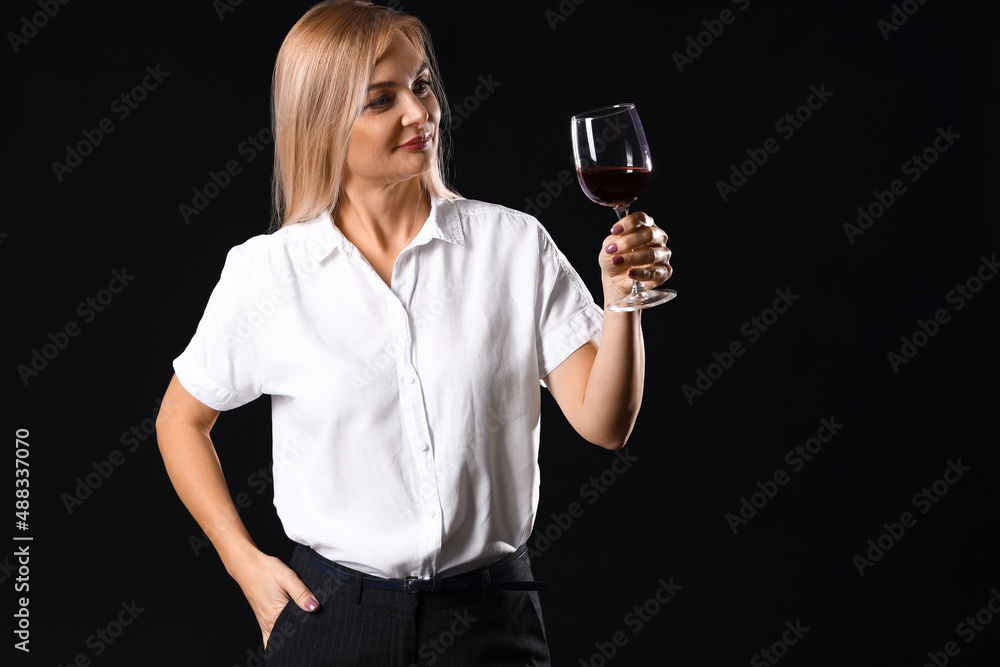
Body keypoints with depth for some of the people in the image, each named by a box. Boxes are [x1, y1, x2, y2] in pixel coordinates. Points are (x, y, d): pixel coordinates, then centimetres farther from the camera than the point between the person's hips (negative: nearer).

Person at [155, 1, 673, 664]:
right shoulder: (268, 271, -5)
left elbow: (603, 423, -6)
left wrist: (623, 301, -22)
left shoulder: (515, 243, -4)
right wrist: (245, 562, 1)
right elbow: (180, 422, 8)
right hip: (334, 613, 0)